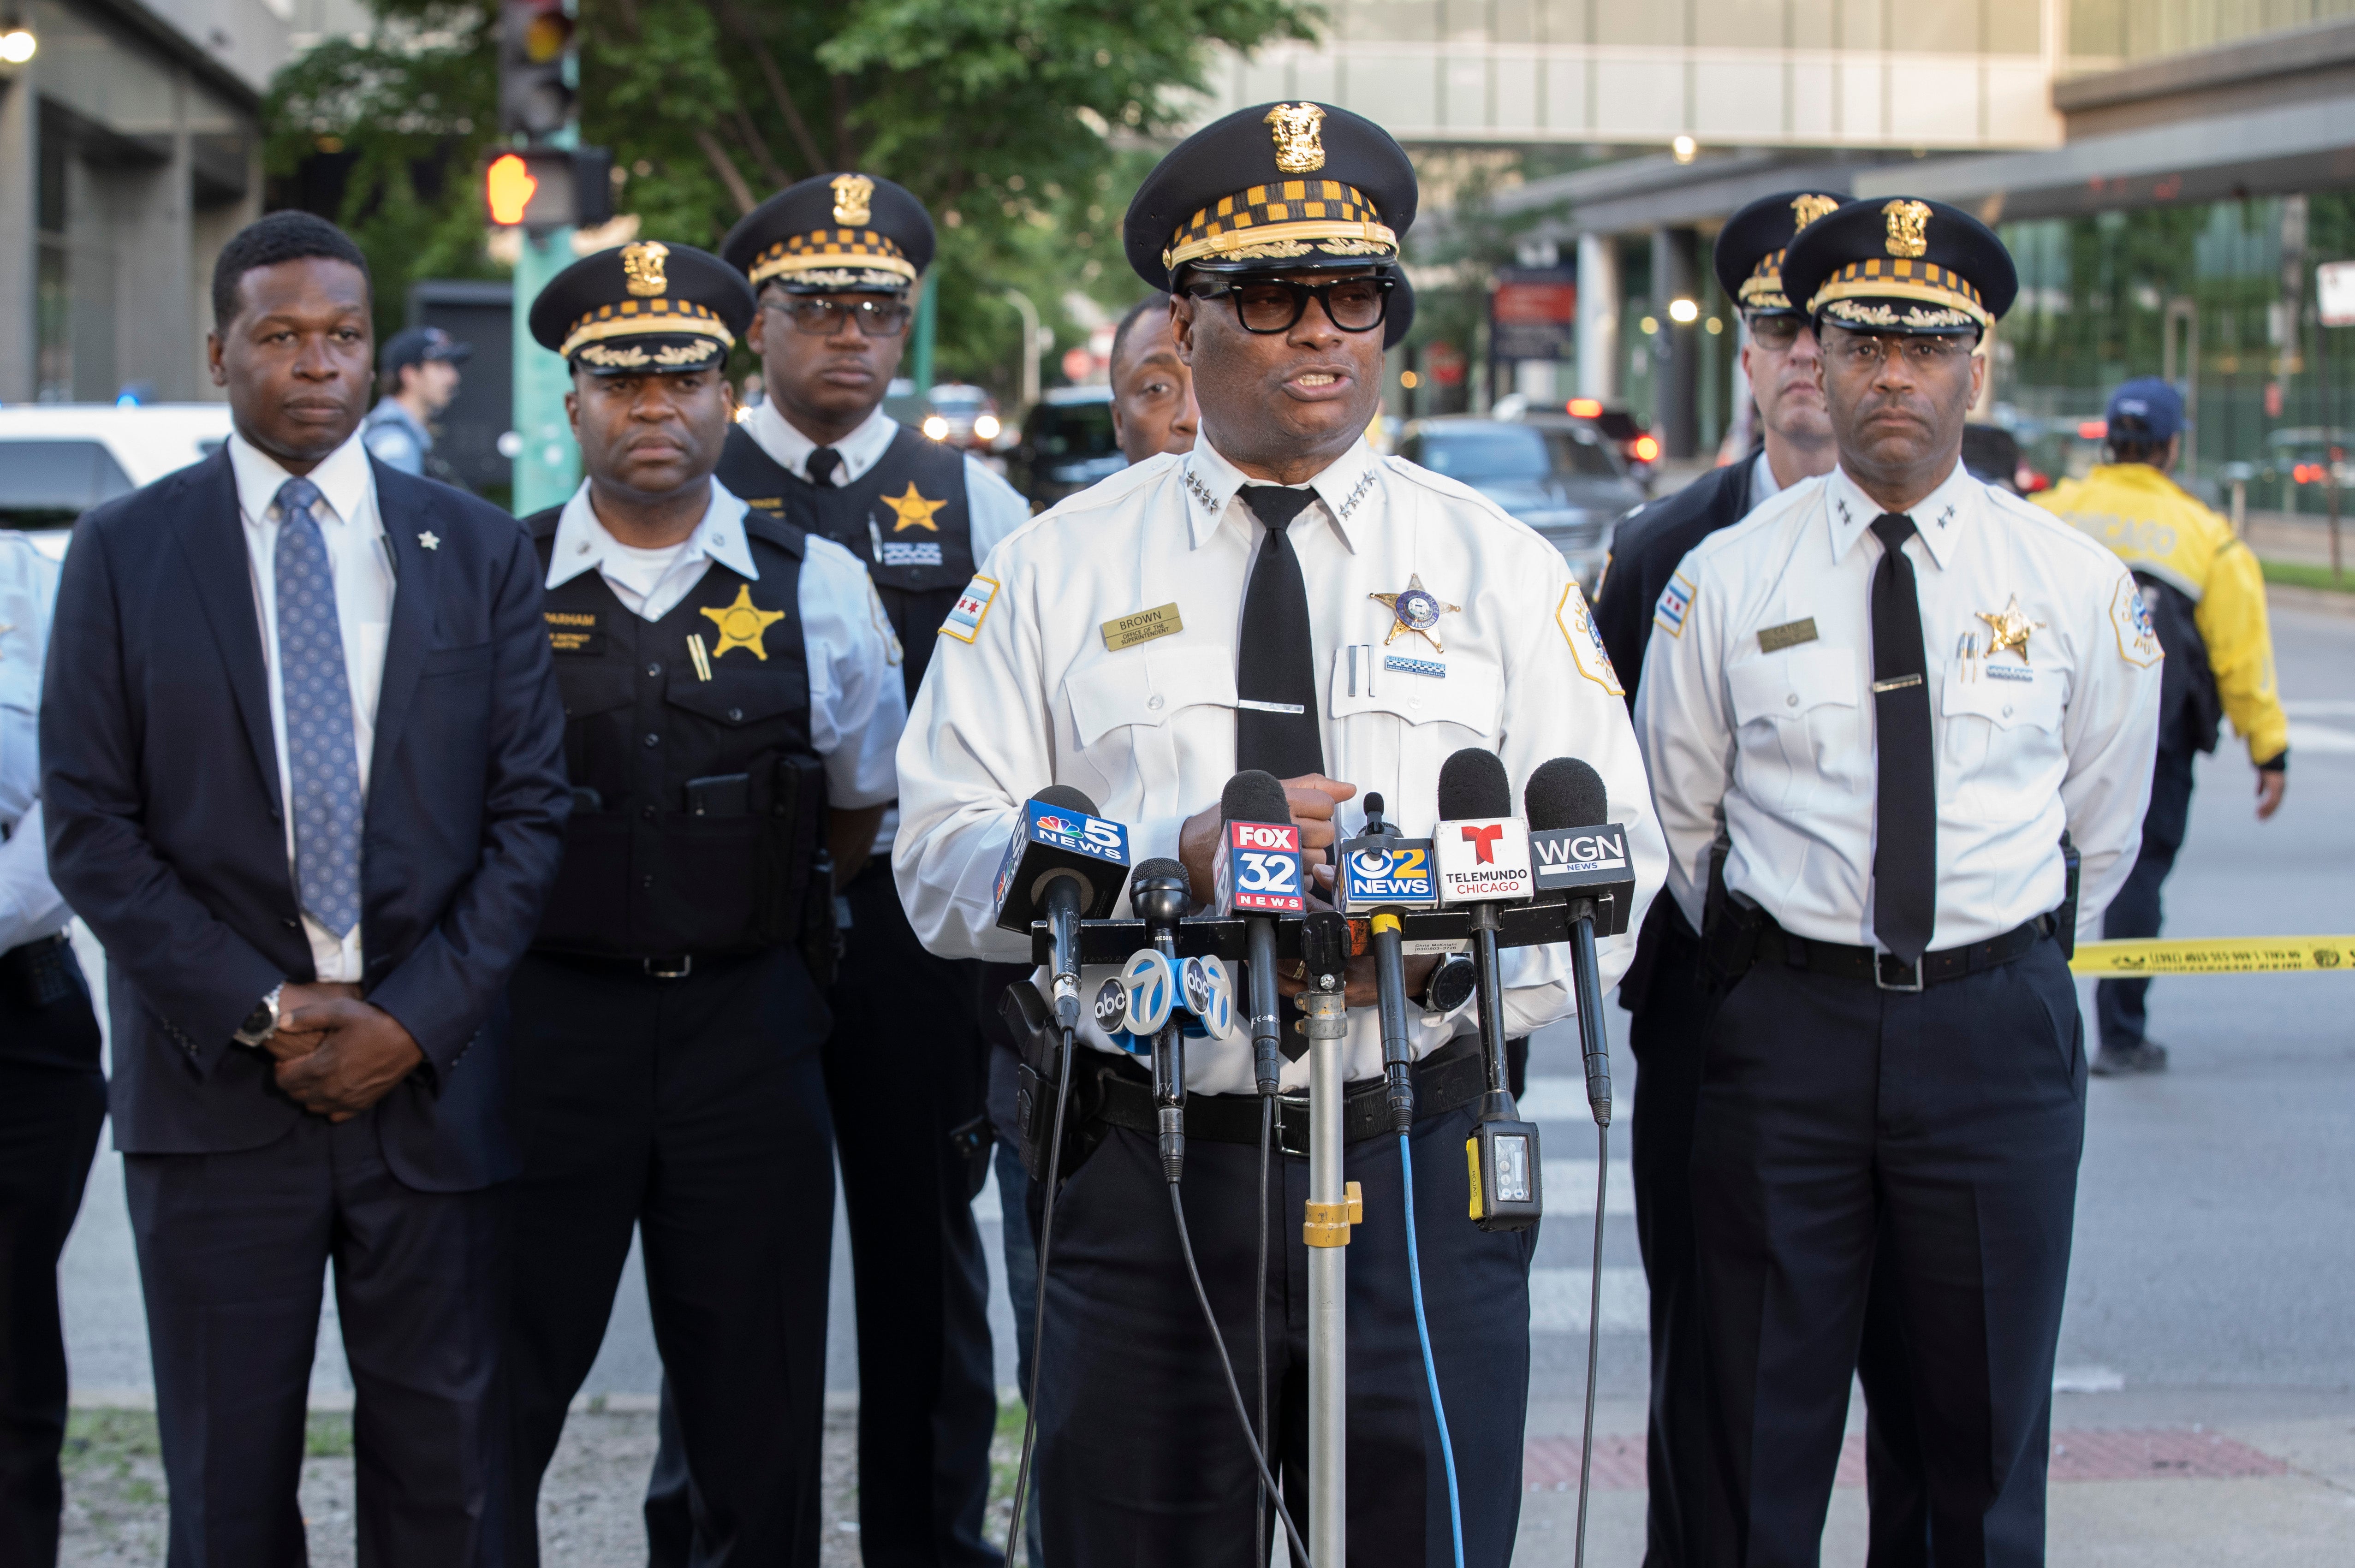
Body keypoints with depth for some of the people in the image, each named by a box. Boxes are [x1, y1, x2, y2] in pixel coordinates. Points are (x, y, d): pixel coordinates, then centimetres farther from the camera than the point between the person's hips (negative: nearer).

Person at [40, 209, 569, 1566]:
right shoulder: (124, 553, 4)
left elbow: (530, 811, 4)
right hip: (213, 1089, -1)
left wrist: (416, 1024, -7)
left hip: (432, 1084, 1)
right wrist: (258, 1016, -10)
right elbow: (88, 827, -1)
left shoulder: (480, 550, 8)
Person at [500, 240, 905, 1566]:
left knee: (759, 1409, 7)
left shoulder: (820, 588, 4)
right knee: (500, 1395, 4)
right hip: (547, 1021, -1)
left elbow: (861, 809, 16)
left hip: (748, 1025, 1)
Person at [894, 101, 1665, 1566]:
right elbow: (943, 860, -1)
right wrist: (1177, 852, -17)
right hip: (1148, 1163, 0)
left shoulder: (1501, 568, 9)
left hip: (1422, 1169, 0)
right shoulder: (1056, 569, 7)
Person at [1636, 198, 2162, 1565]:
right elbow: (1681, 820, 10)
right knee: (1762, 1422, 6)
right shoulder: (1726, 580, 0)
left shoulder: (2078, 582, 2)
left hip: (2001, 1029, 1)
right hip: (1788, 1024, 0)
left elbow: (2104, 824, 13)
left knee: (1991, 1422, 9)